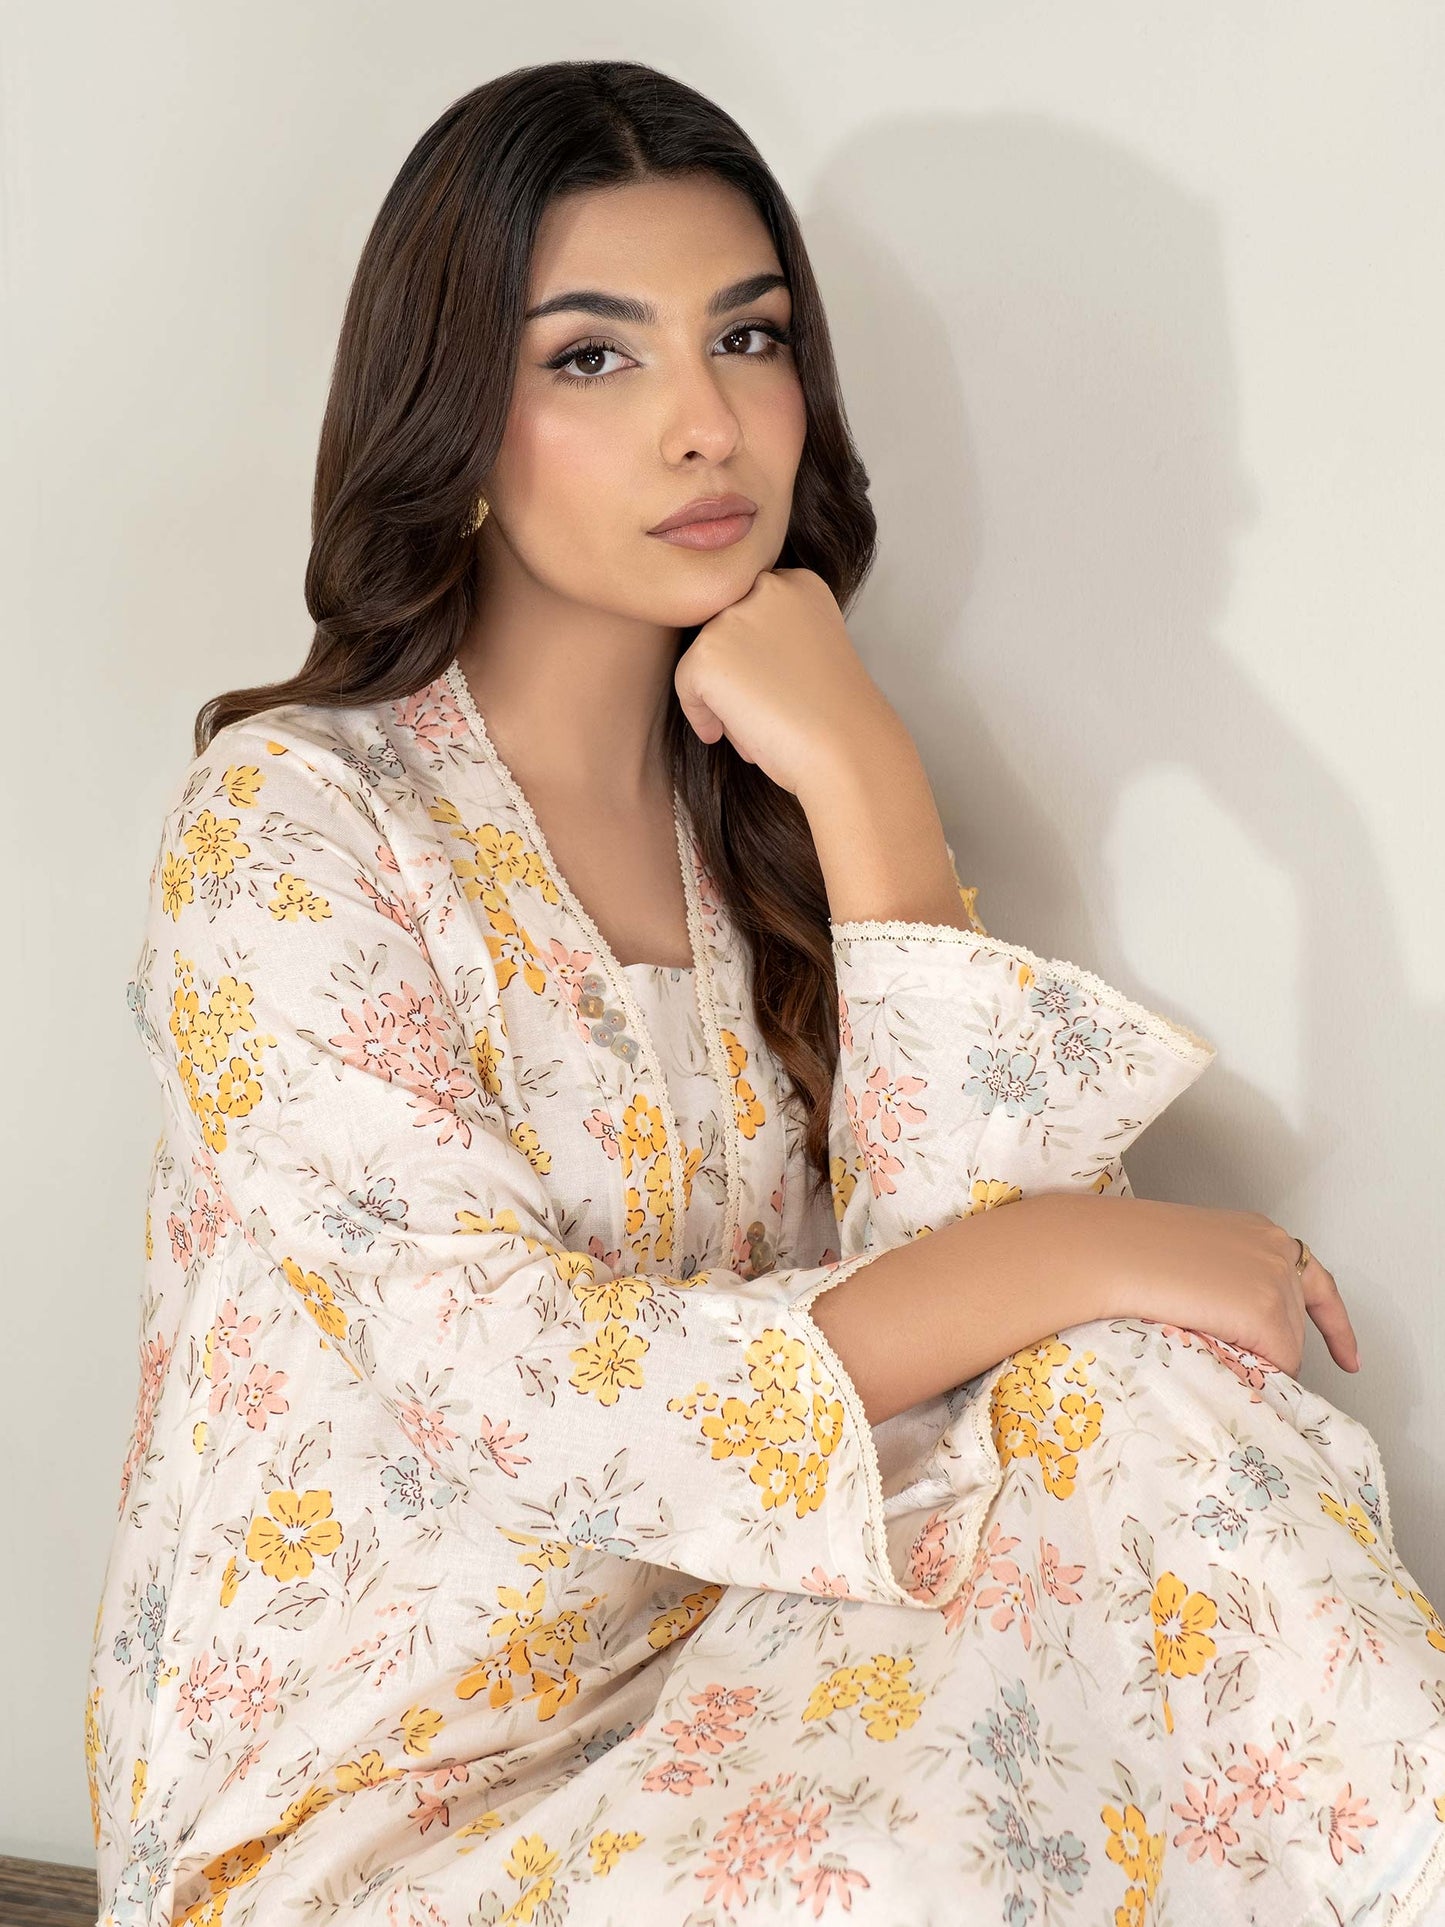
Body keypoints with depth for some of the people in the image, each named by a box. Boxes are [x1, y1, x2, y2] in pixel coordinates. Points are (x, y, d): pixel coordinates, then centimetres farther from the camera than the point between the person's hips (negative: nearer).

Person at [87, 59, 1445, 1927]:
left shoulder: (770, 794, 4)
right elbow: (541, 1407, -21)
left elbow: (953, 1263, -9)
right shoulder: (287, 824, -13)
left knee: (1137, 1401, -20)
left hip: (706, 1706, 5)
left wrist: (861, 788, -16)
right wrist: (1090, 1247, -18)